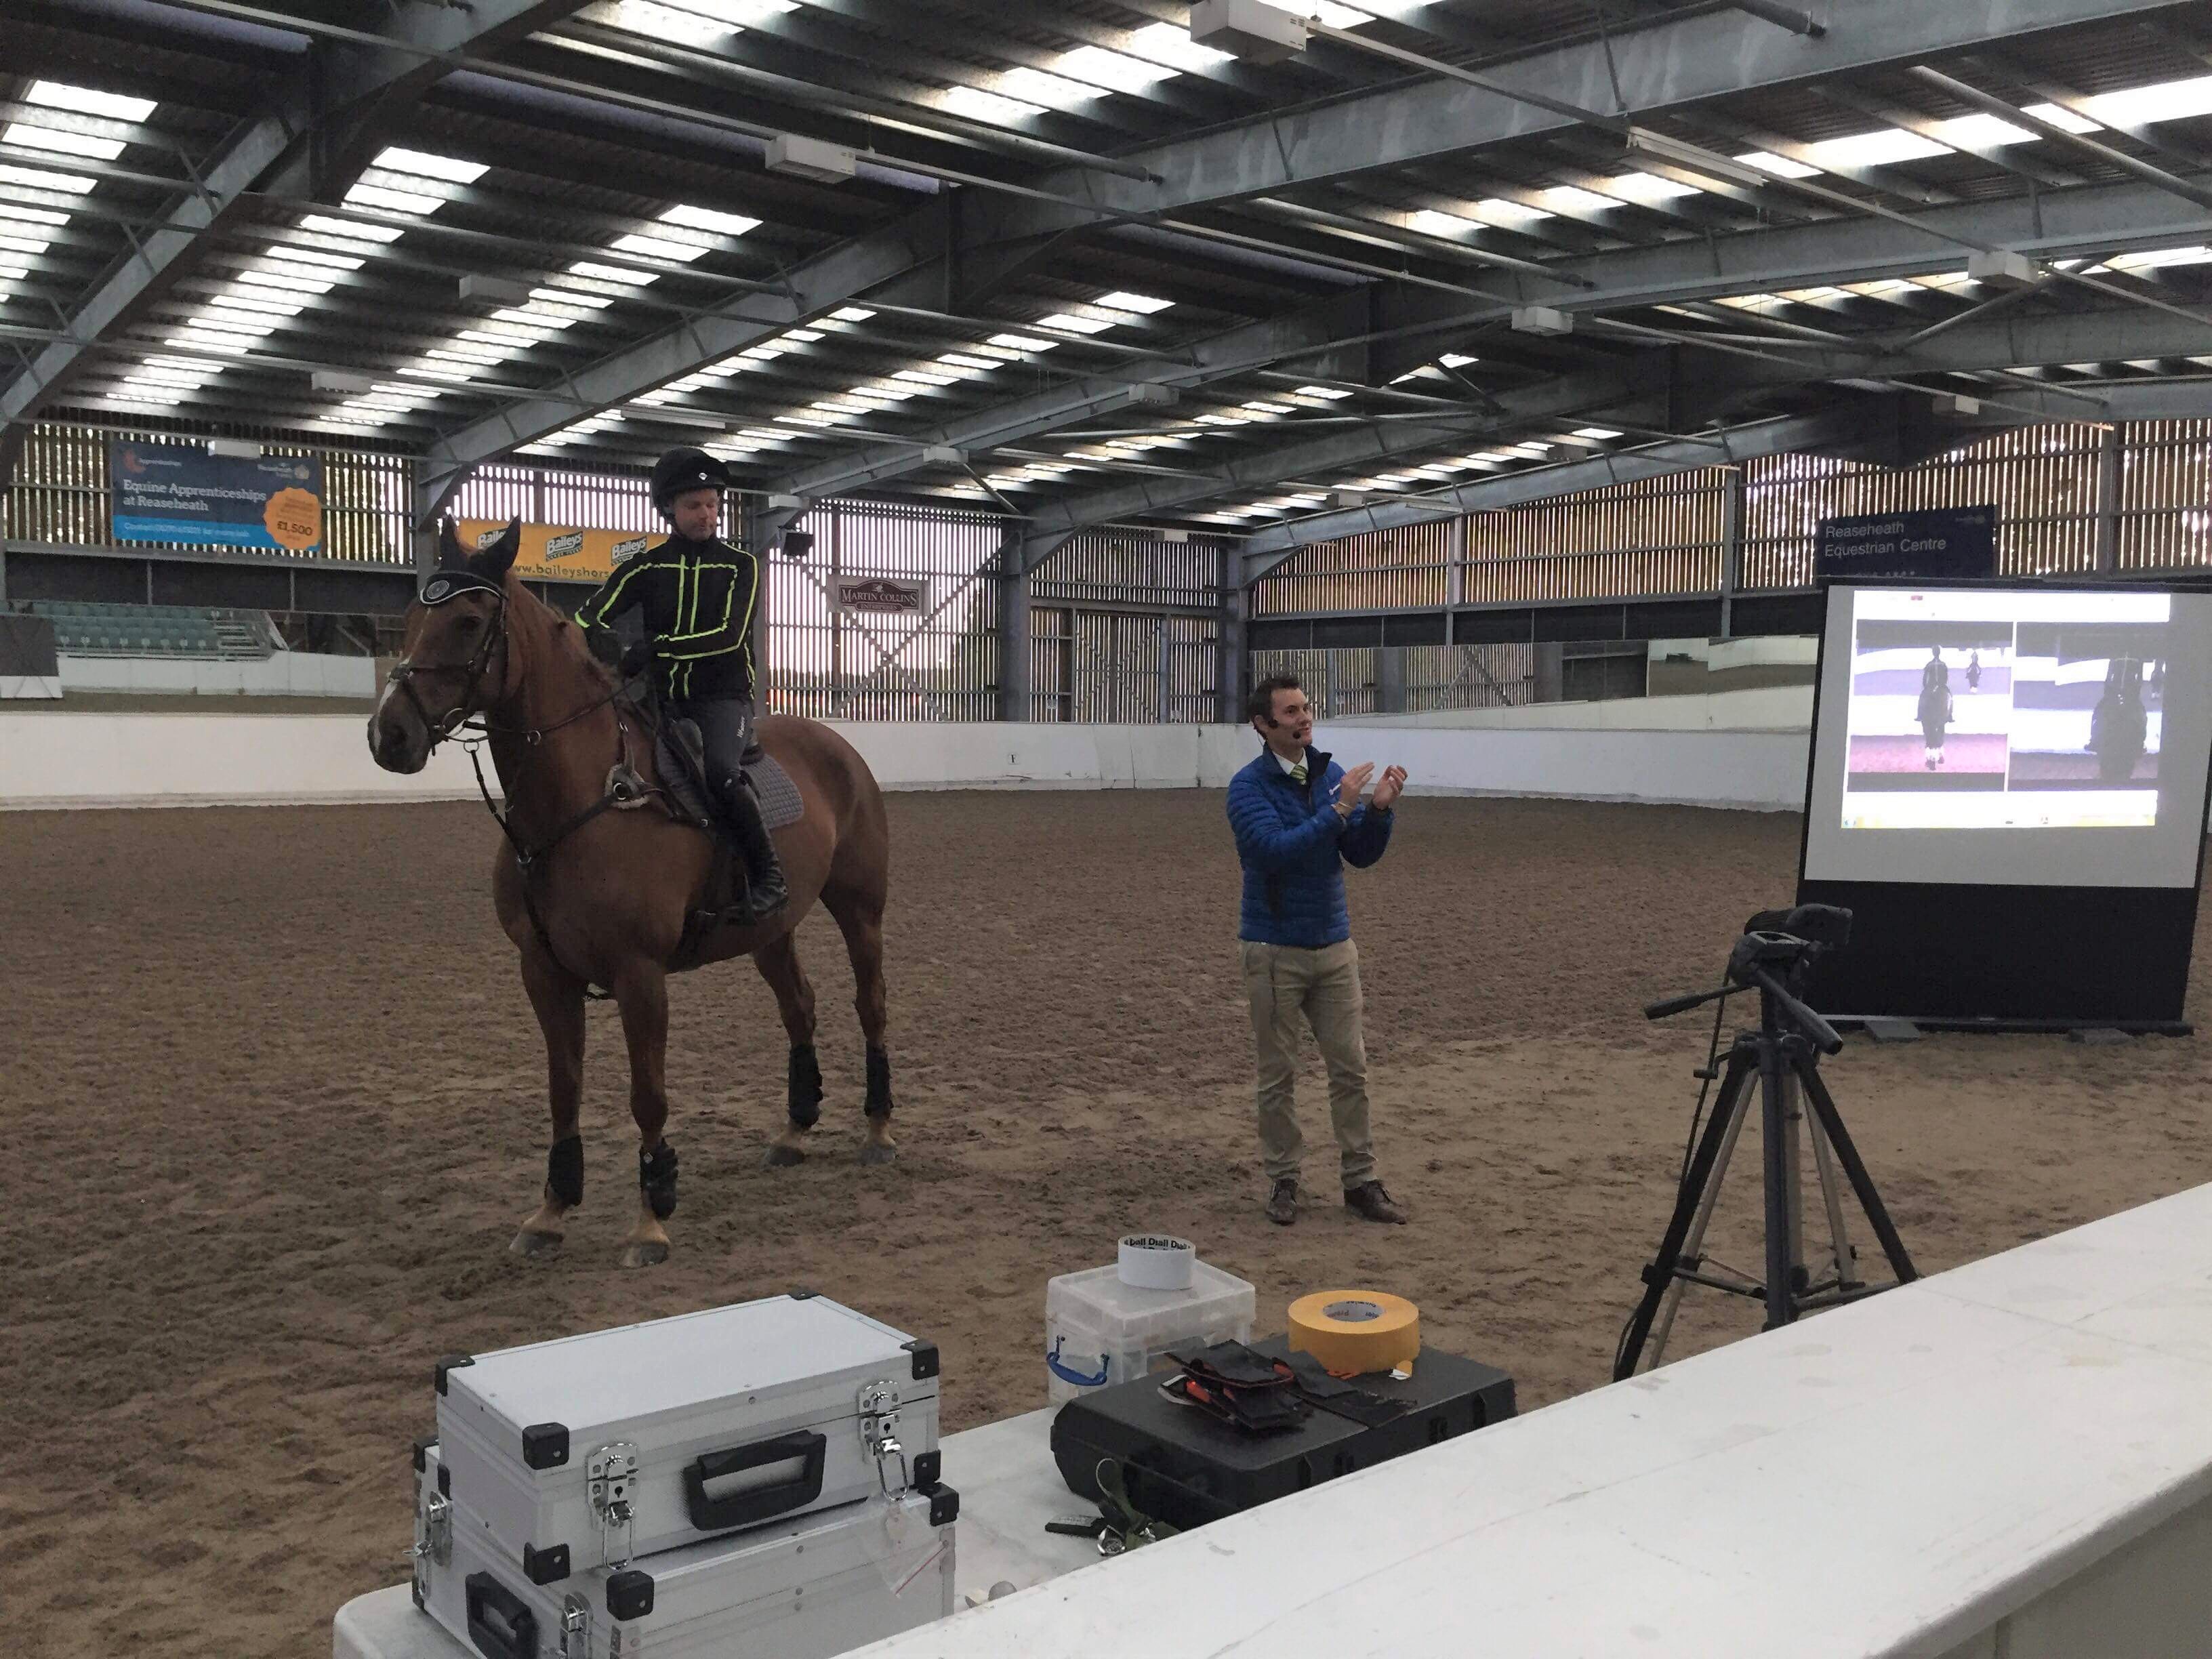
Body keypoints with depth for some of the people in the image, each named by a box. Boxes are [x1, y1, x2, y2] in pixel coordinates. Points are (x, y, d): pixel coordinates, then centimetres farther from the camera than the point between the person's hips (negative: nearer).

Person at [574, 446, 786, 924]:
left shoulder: (740, 565, 2)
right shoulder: (647, 567, 9)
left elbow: (730, 634, -12)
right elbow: (590, 616, 1)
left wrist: (656, 648, -22)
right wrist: (604, 641, -25)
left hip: (724, 698, -4)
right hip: (664, 700, 4)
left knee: (720, 771, -33)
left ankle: (767, 878, -20)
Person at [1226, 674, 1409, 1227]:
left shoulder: (1332, 775, 4)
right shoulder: (1248, 786, -12)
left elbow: (1362, 855, 4)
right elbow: (1276, 850, -26)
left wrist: (1380, 809, -14)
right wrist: (1338, 808, -27)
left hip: (1335, 947, 5)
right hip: (1274, 952, -4)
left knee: (1351, 1068, 6)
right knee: (1278, 1076, 5)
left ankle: (1361, 1181, 14)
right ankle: (1282, 1180, 18)